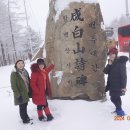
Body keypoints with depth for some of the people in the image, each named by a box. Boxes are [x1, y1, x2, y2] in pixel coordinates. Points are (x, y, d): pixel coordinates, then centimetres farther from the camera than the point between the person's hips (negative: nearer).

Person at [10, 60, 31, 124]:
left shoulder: (25, 72, 7)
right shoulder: (14, 73, -14)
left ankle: (26, 117, 39)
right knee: (22, 107, 7)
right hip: (20, 95, -6)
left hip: (26, 93, 6)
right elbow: (13, 86, -16)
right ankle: (24, 119, 25)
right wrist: (18, 95, -19)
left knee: (25, 106, 20)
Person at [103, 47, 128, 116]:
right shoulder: (111, 63, 4)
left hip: (118, 85, -7)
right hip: (112, 84, 7)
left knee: (114, 98, -5)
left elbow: (124, 75, -19)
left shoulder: (121, 63, -19)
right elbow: (105, 72, -3)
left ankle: (119, 110, 13)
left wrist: (123, 86, -20)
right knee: (116, 98, 19)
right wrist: (109, 65, -18)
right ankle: (119, 109, 36)